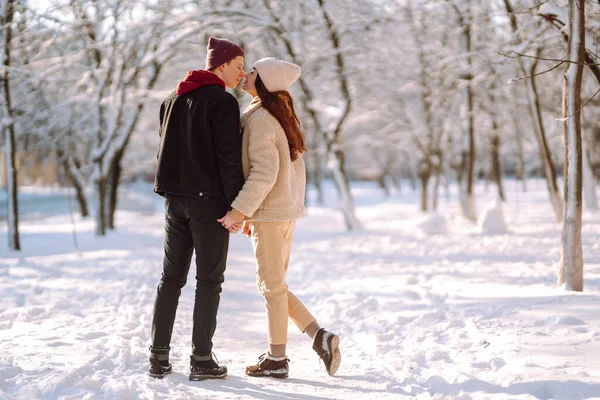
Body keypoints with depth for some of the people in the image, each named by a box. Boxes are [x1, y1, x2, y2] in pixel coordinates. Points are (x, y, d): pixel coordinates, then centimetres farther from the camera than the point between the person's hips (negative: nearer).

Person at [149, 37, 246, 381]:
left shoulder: (172, 100, 13)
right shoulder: (223, 102, -11)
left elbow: (166, 149, 15)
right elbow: (229, 158, -15)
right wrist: (239, 206, -12)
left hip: (176, 199, 7)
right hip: (210, 200, -7)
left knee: (171, 278, 11)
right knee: (209, 280, 0)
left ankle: (159, 357, 9)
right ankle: (202, 360, 1)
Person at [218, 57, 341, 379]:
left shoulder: (259, 119, -15)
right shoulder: (281, 117, 14)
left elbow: (263, 172, -23)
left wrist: (239, 211, -21)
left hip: (269, 213, -9)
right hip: (288, 210, 9)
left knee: (272, 287, 0)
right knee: (273, 285, 16)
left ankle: (276, 360, 10)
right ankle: (320, 337, 9)